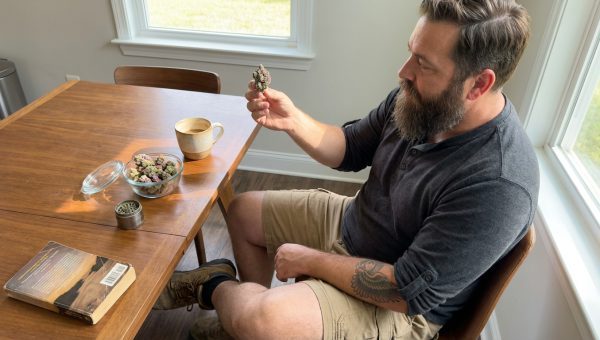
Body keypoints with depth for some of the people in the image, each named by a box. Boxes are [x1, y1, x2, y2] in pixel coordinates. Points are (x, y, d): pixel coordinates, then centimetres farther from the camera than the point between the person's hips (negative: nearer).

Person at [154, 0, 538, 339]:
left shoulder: (499, 186, -34)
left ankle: (216, 285, 8)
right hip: (351, 222, 7)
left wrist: (311, 261, -19)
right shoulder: (421, 98, -12)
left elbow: (409, 292, -29)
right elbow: (349, 150, 1)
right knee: (244, 210, 13)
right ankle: (252, 299, 31)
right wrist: (292, 121, -17)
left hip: (399, 303, -6)